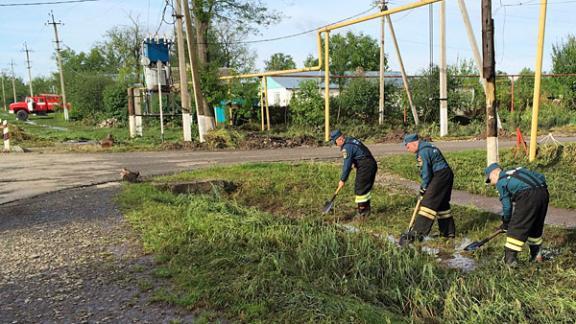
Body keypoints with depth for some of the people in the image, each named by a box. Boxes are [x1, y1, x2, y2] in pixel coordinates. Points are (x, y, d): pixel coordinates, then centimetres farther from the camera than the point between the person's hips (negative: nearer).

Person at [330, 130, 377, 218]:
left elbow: (347, 165, -16)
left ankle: (362, 211, 5)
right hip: (372, 165, 10)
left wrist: (342, 180, -10)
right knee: (366, 187, 19)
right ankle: (366, 209, 29)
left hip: (365, 167, -10)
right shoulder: (351, 140, 13)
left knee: (360, 189, -2)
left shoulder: (347, 147, -17)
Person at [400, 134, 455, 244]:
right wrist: (424, 186, 18)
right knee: (442, 204, 19)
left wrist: (423, 189, -3)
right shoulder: (427, 147, 17)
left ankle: (417, 233, -16)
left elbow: (426, 173, -15)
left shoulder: (422, 152, -16)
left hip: (440, 176, -10)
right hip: (447, 175, 10)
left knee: (428, 203, -13)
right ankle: (448, 232, 28)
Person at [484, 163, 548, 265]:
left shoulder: (501, 181, 9)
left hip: (528, 196, -8)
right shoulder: (516, 171, 29)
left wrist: (505, 223, 25)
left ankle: (510, 258, 2)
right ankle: (536, 255, 36)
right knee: (536, 225, 24)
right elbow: (540, 177, 28)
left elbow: (507, 206, 8)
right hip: (544, 192, 8)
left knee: (516, 227, 2)